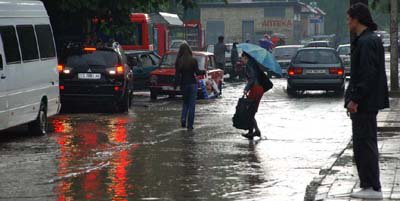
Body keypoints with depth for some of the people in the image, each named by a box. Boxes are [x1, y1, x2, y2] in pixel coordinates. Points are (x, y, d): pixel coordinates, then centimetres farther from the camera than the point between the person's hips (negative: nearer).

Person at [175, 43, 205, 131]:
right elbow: (197, 72, -9)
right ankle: (190, 125, 1)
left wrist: (176, 84, -4)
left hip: (183, 84, 2)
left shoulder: (178, 61, -4)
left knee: (185, 102, 21)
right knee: (192, 104, 4)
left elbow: (177, 74, -7)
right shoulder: (193, 60, -8)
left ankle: (183, 118, -2)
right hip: (192, 83, -2)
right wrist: (204, 72, 9)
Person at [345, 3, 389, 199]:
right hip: (367, 103, 11)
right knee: (364, 144, 15)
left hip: (364, 103, -11)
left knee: (364, 144, -7)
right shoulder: (371, 40, 16)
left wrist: (355, 99, -22)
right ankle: (368, 185, 20)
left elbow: (368, 75, -24)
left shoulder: (366, 42, -17)